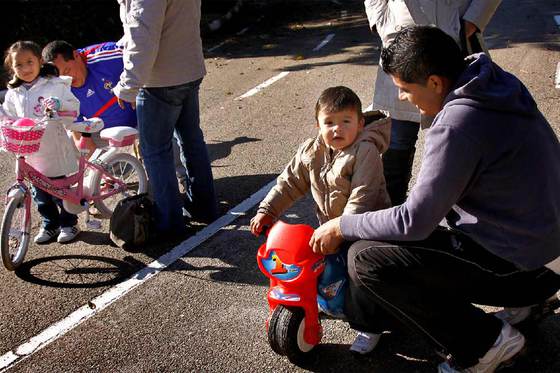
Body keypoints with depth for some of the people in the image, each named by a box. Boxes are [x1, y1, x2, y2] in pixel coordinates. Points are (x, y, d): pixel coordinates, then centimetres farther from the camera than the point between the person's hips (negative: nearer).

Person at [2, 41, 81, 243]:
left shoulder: (55, 84, -6)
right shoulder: (13, 93, 7)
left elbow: (74, 107, -9)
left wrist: (58, 104, -27)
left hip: (55, 150, -4)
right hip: (30, 153, 5)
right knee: (40, 193, 14)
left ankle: (69, 223, 25)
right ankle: (50, 224, 31)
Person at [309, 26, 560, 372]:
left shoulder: (456, 126, -26)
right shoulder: (499, 82, 2)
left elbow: (413, 222, -22)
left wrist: (341, 226, -8)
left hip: (524, 265, -9)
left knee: (366, 259, -16)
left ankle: (484, 340, -2)